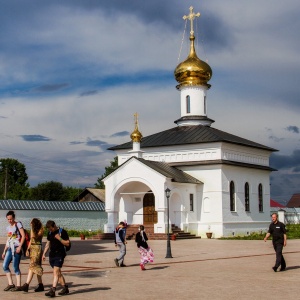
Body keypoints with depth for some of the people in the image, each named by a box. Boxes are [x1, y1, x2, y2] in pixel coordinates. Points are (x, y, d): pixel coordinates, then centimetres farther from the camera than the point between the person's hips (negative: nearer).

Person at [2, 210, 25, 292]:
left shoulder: (18, 225, -3)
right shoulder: (8, 227, 16)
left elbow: (23, 236, -10)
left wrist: (20, 246, -19)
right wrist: (4, 251, 19)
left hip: (16, 248, -7)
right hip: (10, 248, 7)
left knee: (15, 267, -6)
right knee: (5, 266, 2)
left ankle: (18, 286, 0)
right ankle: (10, 284, 10)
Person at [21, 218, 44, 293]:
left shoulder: (40, 230, -8)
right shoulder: (33, 230, 15)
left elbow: (34, 236, -23)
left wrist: (32, 228, -19)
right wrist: (28, 249, 13)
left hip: (37, 248, -8)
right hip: (32, 249, 8)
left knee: (32, 265, -16)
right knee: (37, 267, 9)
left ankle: (26, 285, -23)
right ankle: (40, 285, 13)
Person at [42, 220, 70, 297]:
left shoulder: (62, 232, -8)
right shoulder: (50, 233, 11)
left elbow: (67, 243, -8)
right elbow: (48, 244, 21)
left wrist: (59, 238, -19)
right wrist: (44, 254, 17)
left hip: (59, 254, -7)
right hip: (52, 255, 7)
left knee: (56, 271, -16)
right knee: (58, 272, 12)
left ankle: (52, 290, -23)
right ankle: (65, 288, 23)